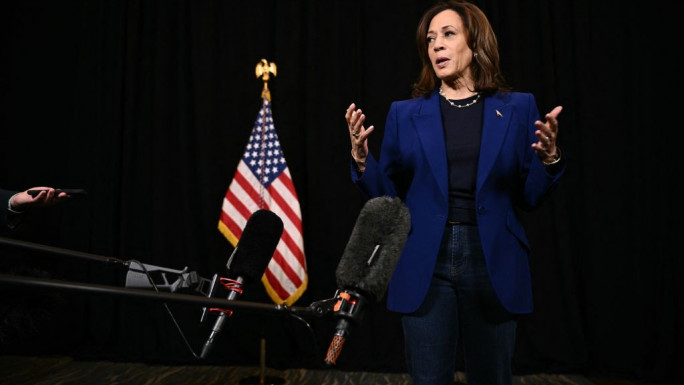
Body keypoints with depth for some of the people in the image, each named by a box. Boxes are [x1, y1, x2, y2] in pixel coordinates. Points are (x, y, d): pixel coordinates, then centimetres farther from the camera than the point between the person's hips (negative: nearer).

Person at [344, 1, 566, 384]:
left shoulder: (518, 108, 5)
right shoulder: (405, 113, 6)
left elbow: (529, 197, 5)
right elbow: (388, 196, 5)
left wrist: (549, 158, -14)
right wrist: (361, 158, -11)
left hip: (494, 265, 0)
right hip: (425, 266, 0)